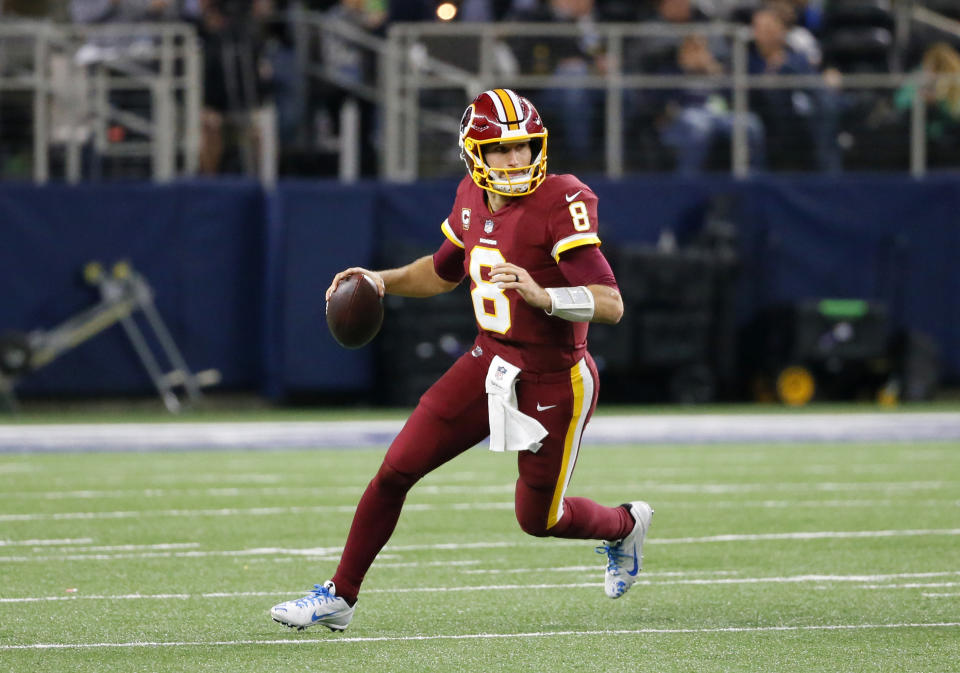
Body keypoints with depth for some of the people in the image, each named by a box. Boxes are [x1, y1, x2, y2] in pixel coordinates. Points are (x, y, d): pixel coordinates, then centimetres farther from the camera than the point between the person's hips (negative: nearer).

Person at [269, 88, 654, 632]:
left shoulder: (561, 204, -21)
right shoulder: (473, 201, 1)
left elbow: (611, 305, -26)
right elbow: (444, 272, 23)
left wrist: (542, 296, -40)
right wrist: (382, 281, 7)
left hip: (553, 383, -6)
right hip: (490, 364, 6)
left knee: (537, 519, 9)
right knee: (397, 469, -2)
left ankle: (625, 526, 42)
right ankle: (340, 597, 12)